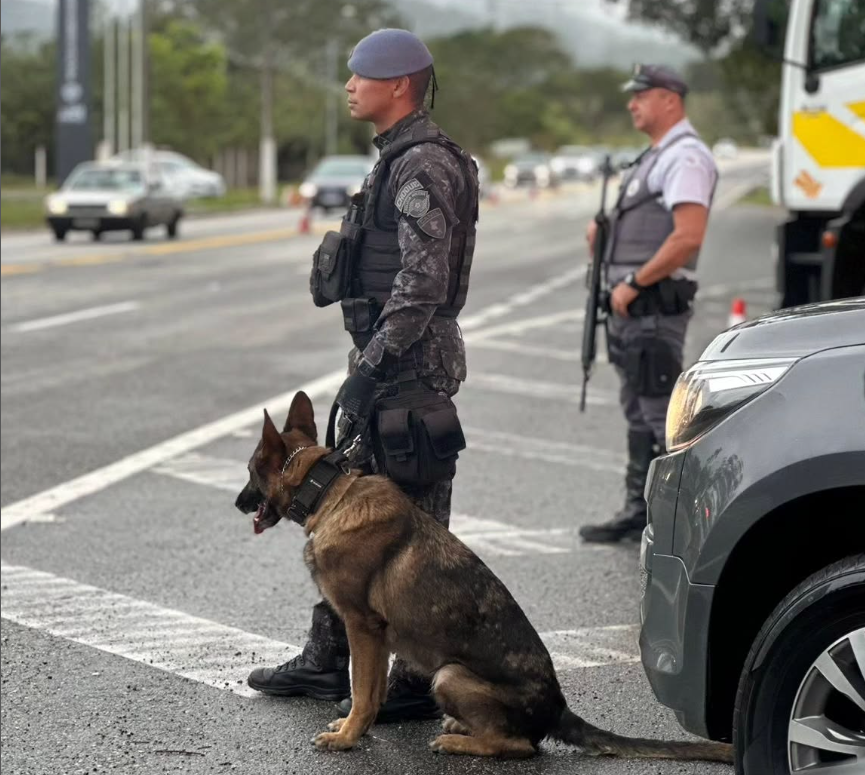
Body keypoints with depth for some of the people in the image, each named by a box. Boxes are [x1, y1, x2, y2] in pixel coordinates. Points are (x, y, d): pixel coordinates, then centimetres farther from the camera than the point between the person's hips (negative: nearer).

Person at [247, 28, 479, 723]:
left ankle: (421, 682, 3)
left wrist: (370, 367, -23)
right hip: (388, 363, 11)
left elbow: (423, 284, -24)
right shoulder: (399, 161, 17)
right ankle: (328, 660, 26)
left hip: (410, 370, -11)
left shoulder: (424, 166, -16)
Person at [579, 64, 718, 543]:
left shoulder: (685, 157, -13)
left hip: (656, 306, -10)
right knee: (639, 415, 14)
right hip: (632, 307, 10)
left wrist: (633, 283, -19)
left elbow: (687, 238, -23)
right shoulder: (654, 157, 19)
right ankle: (639, 512, 21)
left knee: (663, 415, -9)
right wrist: (604, 232, 9)